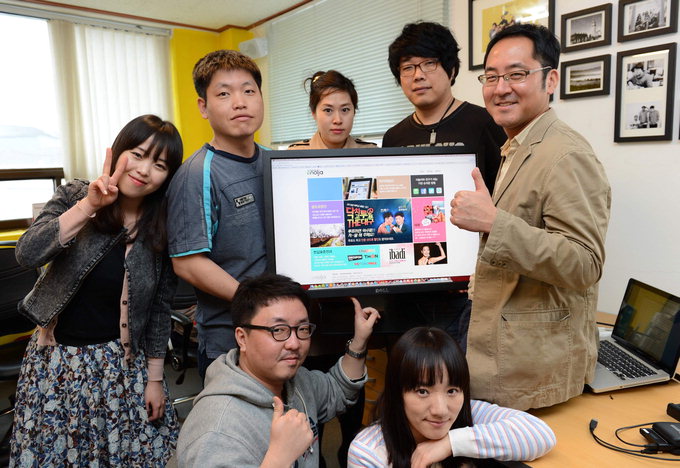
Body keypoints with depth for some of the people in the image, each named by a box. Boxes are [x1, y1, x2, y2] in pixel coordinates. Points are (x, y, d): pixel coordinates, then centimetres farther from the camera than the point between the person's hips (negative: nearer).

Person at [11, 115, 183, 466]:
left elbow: (159, 308, 0)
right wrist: (89, 205, -27)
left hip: (121, 361, 0)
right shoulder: (73, 196, -6)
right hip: (56, 358, 0)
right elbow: (27, 254, -21)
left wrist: (155, 378, 1)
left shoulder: (162, 230, -5)